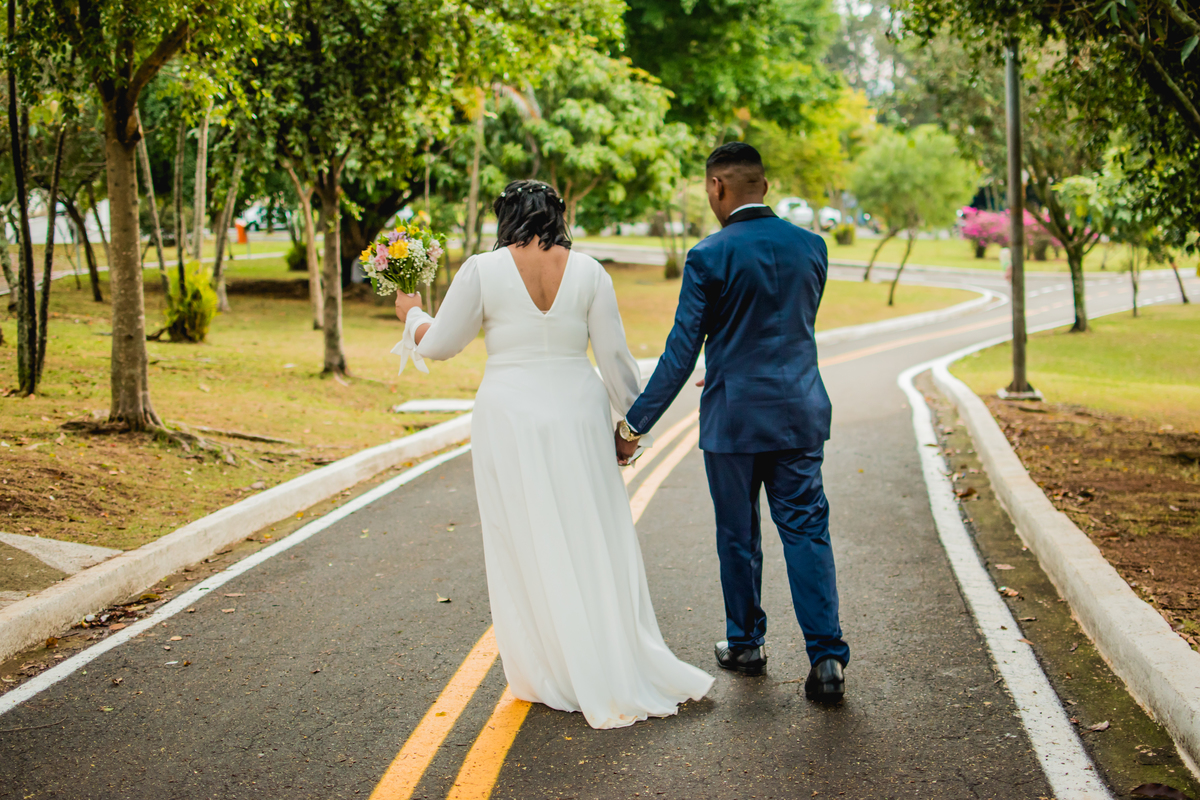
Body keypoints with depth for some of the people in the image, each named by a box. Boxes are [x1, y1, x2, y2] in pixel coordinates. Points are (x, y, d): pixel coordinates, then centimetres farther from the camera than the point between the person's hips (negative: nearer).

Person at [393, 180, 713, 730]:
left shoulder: (482, 271, -6)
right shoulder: (588, 272, 0)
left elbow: (440, 344, 1)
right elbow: (614, 356, 0)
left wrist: (411, 315, 22)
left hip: (510, 421, -2)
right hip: (578, 415, 2)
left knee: (527, 549, 8)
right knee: (593, 545, 11)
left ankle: (553, 676, 16)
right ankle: (621, 669, 16)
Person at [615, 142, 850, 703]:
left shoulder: (709, 257, -12)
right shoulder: (810, 246, 3)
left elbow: (682, 351, -13)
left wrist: (636, 422, -7)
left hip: (734, 418, -3)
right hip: (801, 412, 3)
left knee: (738, 536, 13)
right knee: (807, 532, 4)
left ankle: (745, 645, 27)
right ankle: (827, 659, -3)